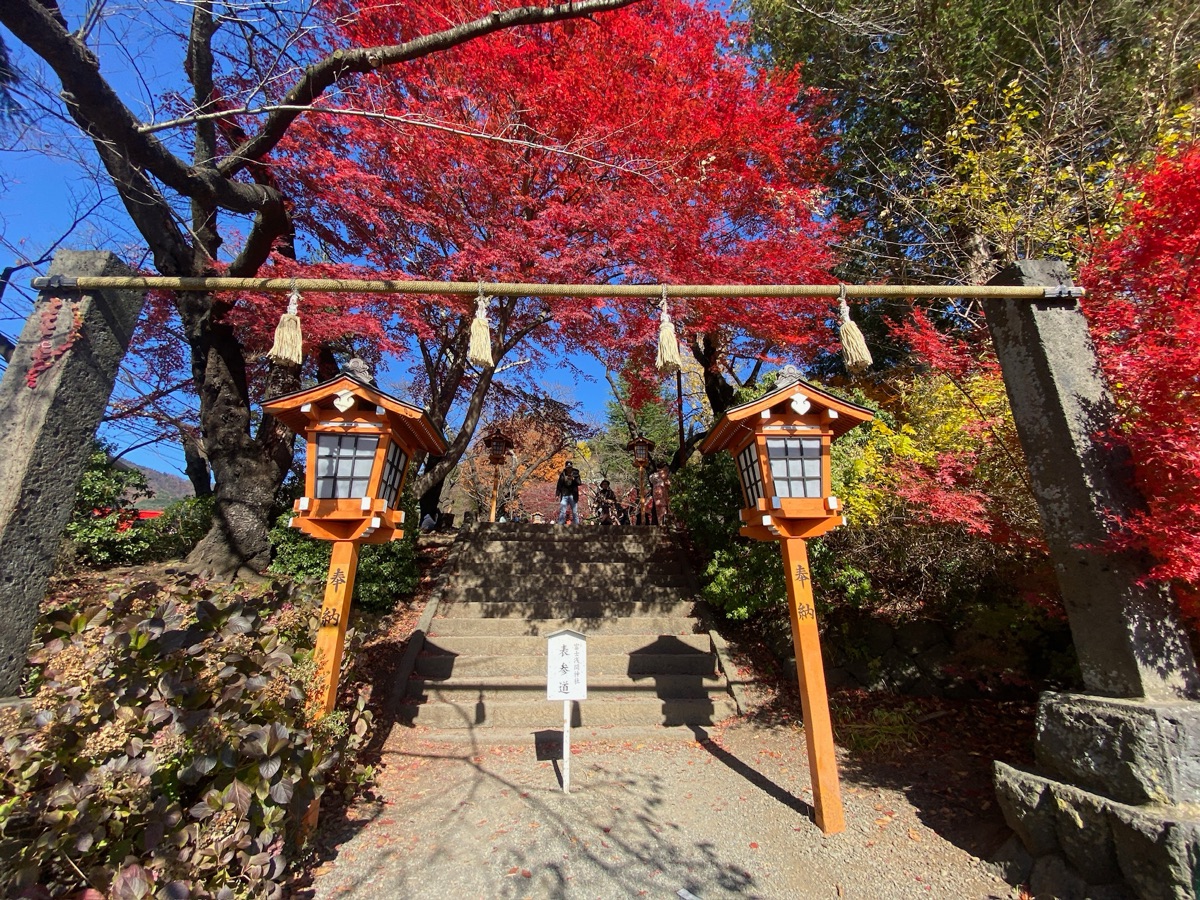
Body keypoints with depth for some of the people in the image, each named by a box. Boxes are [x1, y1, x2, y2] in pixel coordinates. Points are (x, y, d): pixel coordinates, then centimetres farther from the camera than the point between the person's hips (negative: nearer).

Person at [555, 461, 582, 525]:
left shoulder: (575, 474, 5)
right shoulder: (562, 475, 6)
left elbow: (579, 483, -6)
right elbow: (559, 485, 7)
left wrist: (573, 479, -23)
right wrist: (557, 494, 1)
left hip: (573, 496, 0)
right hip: (564, 495, 0)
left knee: (575, 512, 3)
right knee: (562, 511, -5)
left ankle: (576, 524, 9)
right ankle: (560, 524, -3)